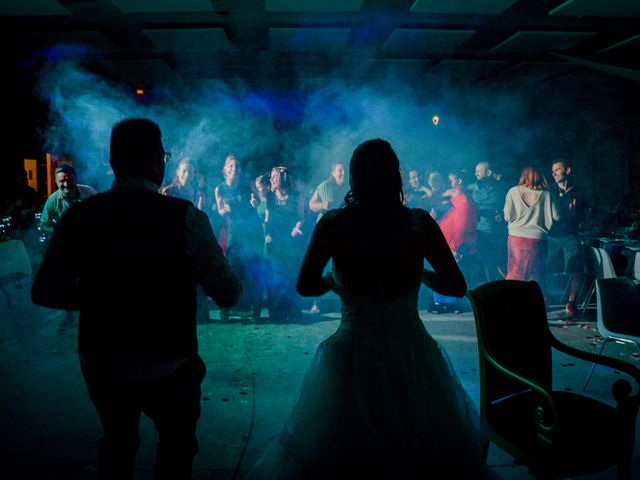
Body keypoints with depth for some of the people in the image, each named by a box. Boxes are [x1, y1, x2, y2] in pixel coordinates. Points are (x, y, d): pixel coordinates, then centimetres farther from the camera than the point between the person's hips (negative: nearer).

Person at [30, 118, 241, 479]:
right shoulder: (185, 216, -18)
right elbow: (229, 293, -17)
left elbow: (45, 292, -2)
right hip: (168, 367, -3)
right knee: (177, 447, 27)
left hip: (101, 365, 3)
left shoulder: (79, 215, -8)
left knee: (117, 444, 31)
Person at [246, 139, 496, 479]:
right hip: (412, 356, 1)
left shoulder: (332, 224, -11)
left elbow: (306, 286, -9)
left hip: (352, 357, 0)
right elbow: (456, 286, -7)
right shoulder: (419, 222, -10)